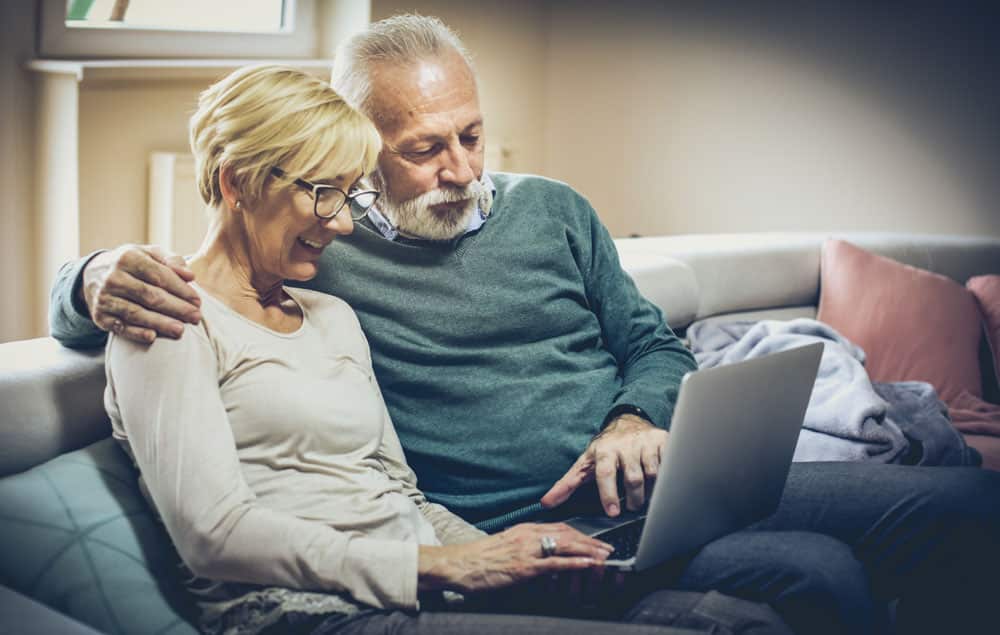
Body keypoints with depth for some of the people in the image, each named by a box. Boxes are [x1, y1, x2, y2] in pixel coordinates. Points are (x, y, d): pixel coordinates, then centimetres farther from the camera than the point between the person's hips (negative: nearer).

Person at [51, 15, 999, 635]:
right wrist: (104, 278, -23)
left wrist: (639, 418, -4)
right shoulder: (321, 263, 1)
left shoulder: (553, 211, 15)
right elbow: (78, 306, 3)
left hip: (658, 477, 6)